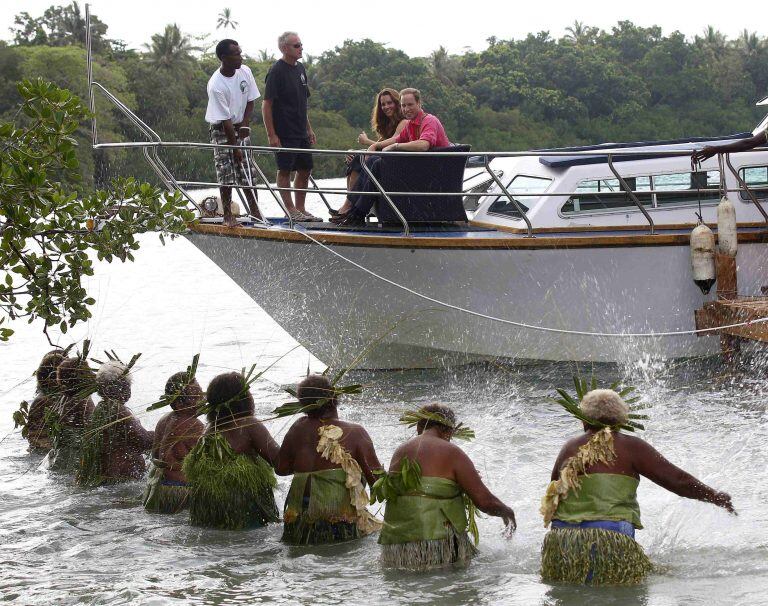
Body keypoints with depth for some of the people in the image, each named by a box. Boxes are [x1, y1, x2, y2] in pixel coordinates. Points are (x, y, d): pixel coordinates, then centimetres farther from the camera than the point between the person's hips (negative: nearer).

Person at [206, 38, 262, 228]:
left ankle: (255, 212, 8)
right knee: (226, 172, -7)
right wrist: (235, 148, -21)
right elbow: (225, 119, -24)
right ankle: (227, 216, 1)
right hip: (221, 128, -5)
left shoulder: (245, 72, -7)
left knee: (247, 172, 3)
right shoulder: (216, 85, -26)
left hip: (240, 126, 5)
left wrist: (245, 124, -8)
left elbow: (250, 100, 5)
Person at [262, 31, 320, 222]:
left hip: (301, 133, 8)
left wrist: (309, 129, 19)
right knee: (285, 170, -2)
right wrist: (271, 135, -17)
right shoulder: (277, 71, -12)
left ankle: (300, 209, 18)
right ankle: (290, 210, 2)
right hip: (284, 133, -8)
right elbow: (266, 104, -14)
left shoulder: (300, 69, 13)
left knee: (305, 170, 10)